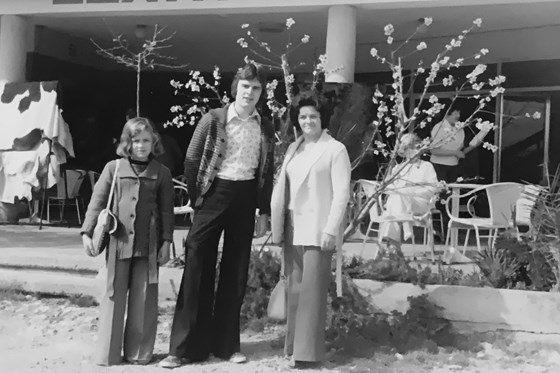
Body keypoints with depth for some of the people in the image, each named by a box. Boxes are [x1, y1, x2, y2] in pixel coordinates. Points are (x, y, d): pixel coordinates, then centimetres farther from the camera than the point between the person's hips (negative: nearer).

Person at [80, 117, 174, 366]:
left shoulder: (161, 173, 6)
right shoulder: (113, 168, 5)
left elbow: (167, 211, 6)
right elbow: (97, 201, 4)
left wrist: (166, 242, 0)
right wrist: (87, 232, -4)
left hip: (148, 245, 0)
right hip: (118, 241, 0)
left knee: (144, 298, 5)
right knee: (114, 295, 4)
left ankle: (139, 352, 16)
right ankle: (108, 353, 12)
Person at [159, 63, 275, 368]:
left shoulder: (265, 129, 8)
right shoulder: (213, 119, -2)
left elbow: (267, 172, 12)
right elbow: (191, 160, 0)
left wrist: (264, 212, 7)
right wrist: (196, 198, -2)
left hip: (245, 198, 3)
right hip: (214, 194, -3)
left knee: (236, 272, 7)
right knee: (198, 268, -3)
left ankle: (226, 343, 18)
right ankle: (184, 346, 3)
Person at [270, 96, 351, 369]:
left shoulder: (335, 149, -4)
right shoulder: (293, 148, 14)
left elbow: (341, 193, -9)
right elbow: (282, 186, 12)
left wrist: (331, 229, -15)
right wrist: (277, 223, 5)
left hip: (318, 228, -6)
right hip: (293, 227, 6)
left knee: (311, 290, -6)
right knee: (295, 288, 10)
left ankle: (307, 351, -1)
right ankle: (293, 344, 18)